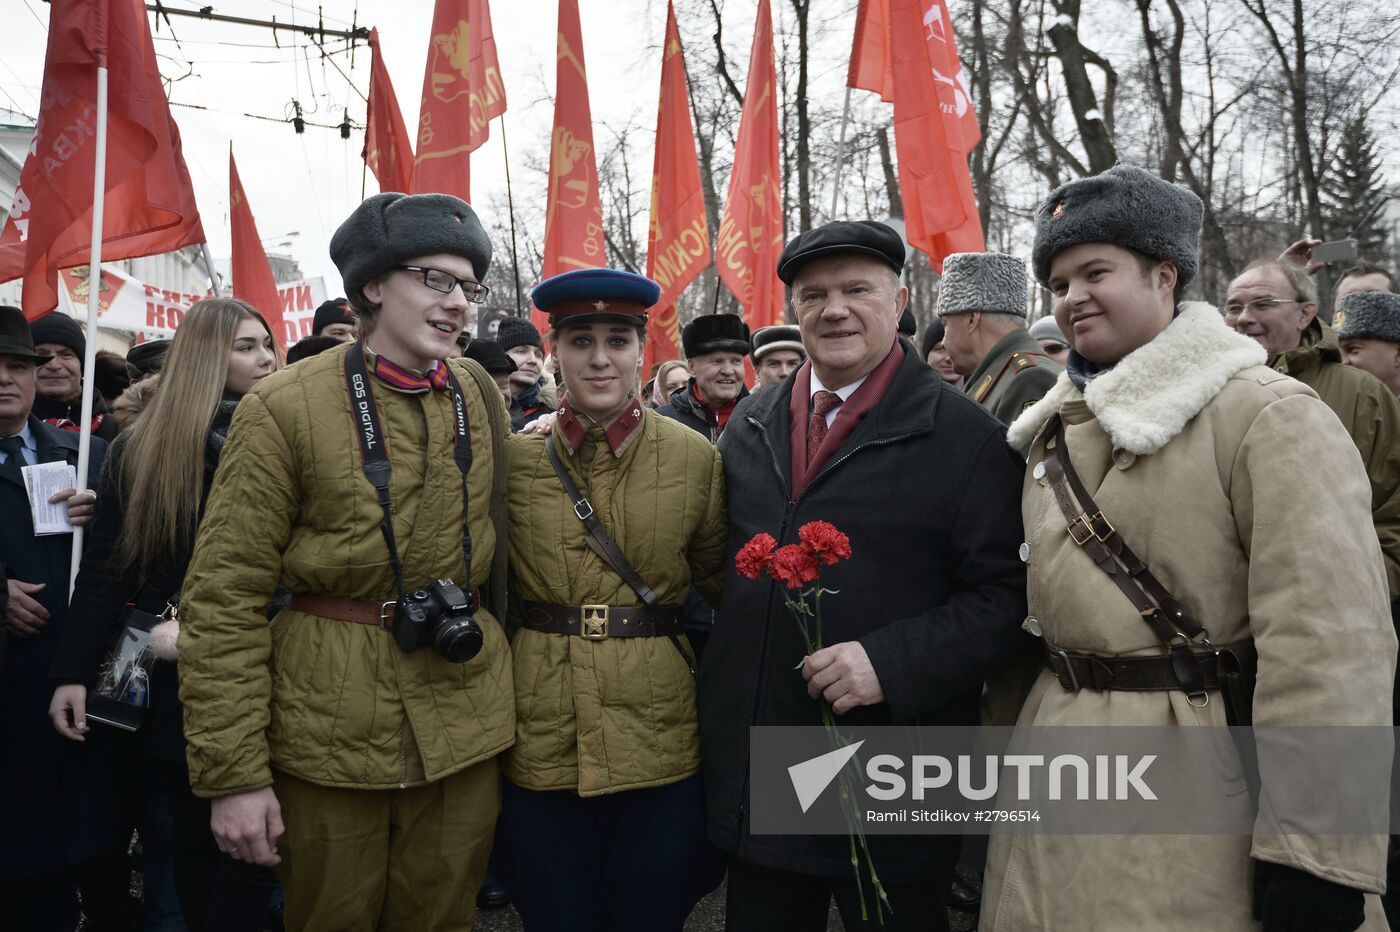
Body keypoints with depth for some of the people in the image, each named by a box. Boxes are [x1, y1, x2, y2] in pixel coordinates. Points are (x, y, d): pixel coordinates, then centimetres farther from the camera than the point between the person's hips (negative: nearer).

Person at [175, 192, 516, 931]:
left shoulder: (480, 398, 3)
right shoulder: (285, 410, -10)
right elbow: (225, 600, -10)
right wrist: (233, 773, -11)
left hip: (463, 731, 4)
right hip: (328, 736, -3)